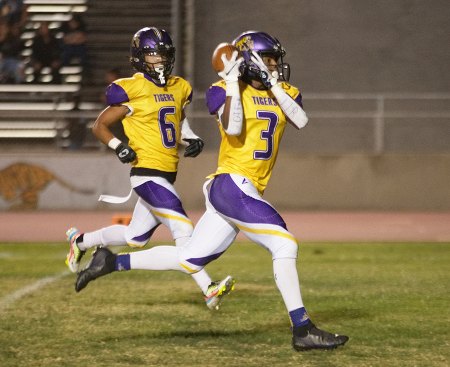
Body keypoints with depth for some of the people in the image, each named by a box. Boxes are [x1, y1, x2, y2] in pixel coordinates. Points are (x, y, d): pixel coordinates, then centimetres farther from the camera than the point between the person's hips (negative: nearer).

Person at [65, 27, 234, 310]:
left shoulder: (179, 88, 10)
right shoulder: (130, 90, -10)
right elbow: (100, 126, -2)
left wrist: (192, 139, 9)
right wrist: (119, 147, -19)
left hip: (166, 175, 8)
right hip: (148, 174, -8)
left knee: (136, 237, 19)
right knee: (183, 229, -18)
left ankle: (81, 241, 39)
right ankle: (209, 289, -21)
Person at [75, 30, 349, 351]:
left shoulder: (283, 93, 14)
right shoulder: (226, 91, -3)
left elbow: (300, 121, -4)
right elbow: (233, 128, -20)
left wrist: (275, 87, -7)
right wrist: (233, 84, -17)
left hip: (247, 192, 8)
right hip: (233, 184, -8)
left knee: (190, 260, 11)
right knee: (284, 244, -15)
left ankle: (112, 262, 21)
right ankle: (302, 330, -13)